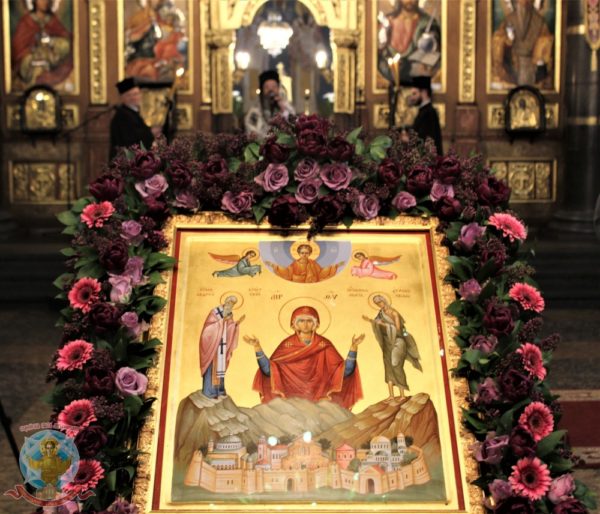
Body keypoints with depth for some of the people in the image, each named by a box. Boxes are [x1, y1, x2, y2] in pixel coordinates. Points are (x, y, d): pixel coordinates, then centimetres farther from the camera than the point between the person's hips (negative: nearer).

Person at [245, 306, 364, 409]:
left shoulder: (324, 344, 3)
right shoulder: (287, 344, 3)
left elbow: (345, 371, -6)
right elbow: (268, 370, -7)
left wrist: (354, 347, -18)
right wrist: (257, 347, -17)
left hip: (319, 398, 0)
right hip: (292, 397, 0)